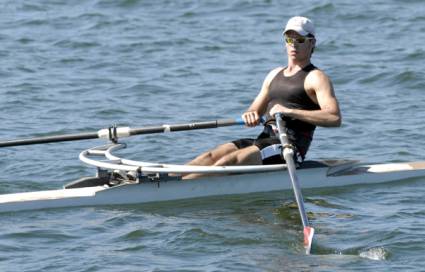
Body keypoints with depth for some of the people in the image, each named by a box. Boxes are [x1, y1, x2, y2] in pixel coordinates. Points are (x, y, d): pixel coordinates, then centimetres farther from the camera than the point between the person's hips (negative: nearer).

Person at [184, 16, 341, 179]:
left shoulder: (315, 78, 0)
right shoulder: (275, 75, 24)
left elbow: (335, 118, -16)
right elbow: (255, 110, 25)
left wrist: (289, 111, -20)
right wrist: (250, 115, -2)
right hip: (265, 139, 8)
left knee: (231, 160, -27)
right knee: (212, 156, -13)